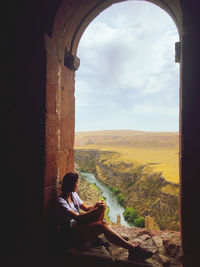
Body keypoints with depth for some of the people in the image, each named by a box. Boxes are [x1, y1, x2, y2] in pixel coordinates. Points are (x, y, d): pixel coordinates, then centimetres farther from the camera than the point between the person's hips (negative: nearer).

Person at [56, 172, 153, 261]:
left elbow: (86, 208, 12)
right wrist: (96, 210, -27)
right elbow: (77, 217, -24)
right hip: (73, 233, -8)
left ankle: (96, 235, -11)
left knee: (101, 206, -11)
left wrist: (96, 206, -9)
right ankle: (132, 248, -28)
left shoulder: (74, 194, 10)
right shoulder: (61, 201, -16)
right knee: (103, 225, -31)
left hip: (80, 224, 9)